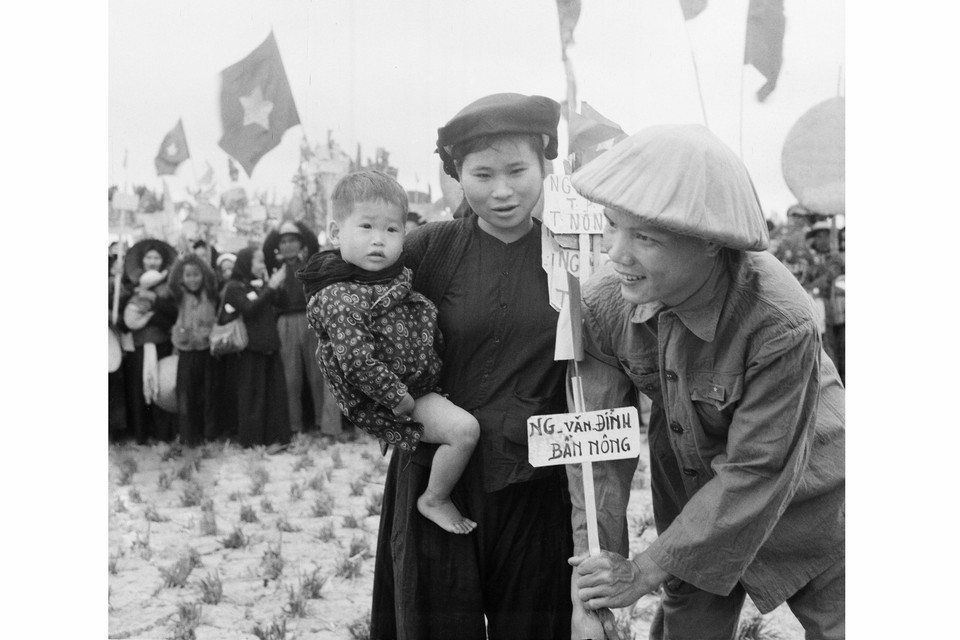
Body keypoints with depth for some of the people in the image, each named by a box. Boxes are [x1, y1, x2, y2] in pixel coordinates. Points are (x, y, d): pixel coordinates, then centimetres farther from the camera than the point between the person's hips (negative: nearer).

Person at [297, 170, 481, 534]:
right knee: (464, 429, -21)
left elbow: (427, 326, 21)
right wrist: (397, 397, -25)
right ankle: (435, 501, 0)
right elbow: (356, 360, -30)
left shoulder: (393, 276, 5)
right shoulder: (340, 298, -24)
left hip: (422, 379, 10)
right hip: (382, 399, -10)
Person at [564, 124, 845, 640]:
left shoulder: (780, 324, -36)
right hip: (691, 492, 4)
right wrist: (590, 597, -18)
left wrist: (644, 572, -25)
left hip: (800, 498, -3)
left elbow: (757, 472, -29)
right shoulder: (602, 304, -21)